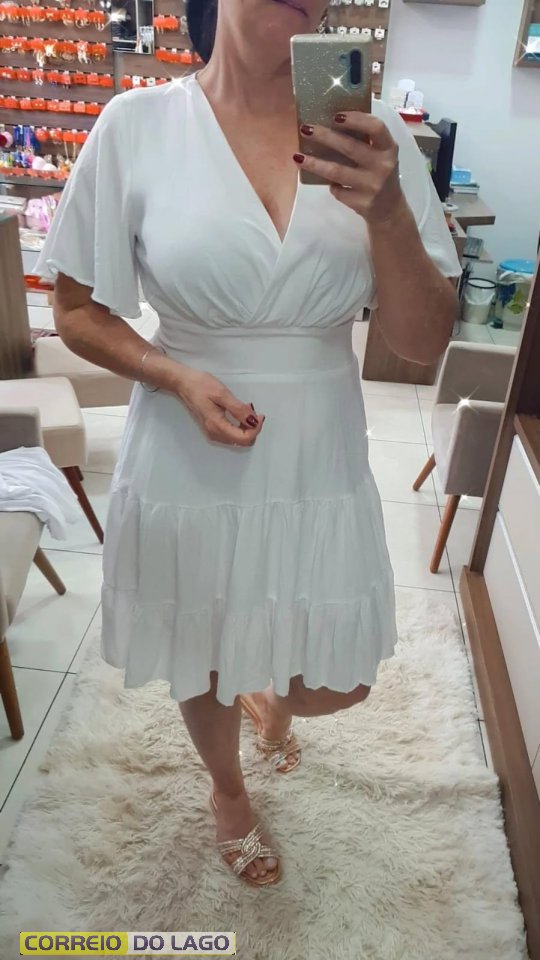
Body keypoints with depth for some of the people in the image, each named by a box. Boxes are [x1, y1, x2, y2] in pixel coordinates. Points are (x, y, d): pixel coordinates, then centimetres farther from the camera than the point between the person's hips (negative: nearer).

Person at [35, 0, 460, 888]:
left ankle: (274, 702, 57)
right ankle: (228, 790, 57)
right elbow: (77, 312, 0)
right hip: (188, 464, -1)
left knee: (340, 683, 17)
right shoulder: (138, 126, -9)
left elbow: (425, 343, -7)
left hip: (321, 465, 2)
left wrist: (388, 212, -25)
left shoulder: (372, 134, -5)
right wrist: (176, 377, -18)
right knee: (205, 670, 21)